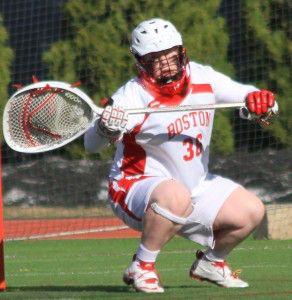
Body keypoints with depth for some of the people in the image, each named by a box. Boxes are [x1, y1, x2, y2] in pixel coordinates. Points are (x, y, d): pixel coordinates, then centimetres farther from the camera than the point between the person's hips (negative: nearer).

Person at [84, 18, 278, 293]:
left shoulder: (202, 78, -5)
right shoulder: (133, 96, -22)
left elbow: (245, 95, -1)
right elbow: (91, 144, -31)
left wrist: (258, 102, -26)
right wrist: (105, 128, -55)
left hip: (197, 186, 7)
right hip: (137, 187, -7)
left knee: (251, 211, -3)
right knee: (176, 196, -39)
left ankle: (210, 262, 24)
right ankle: (141, 268, -20)